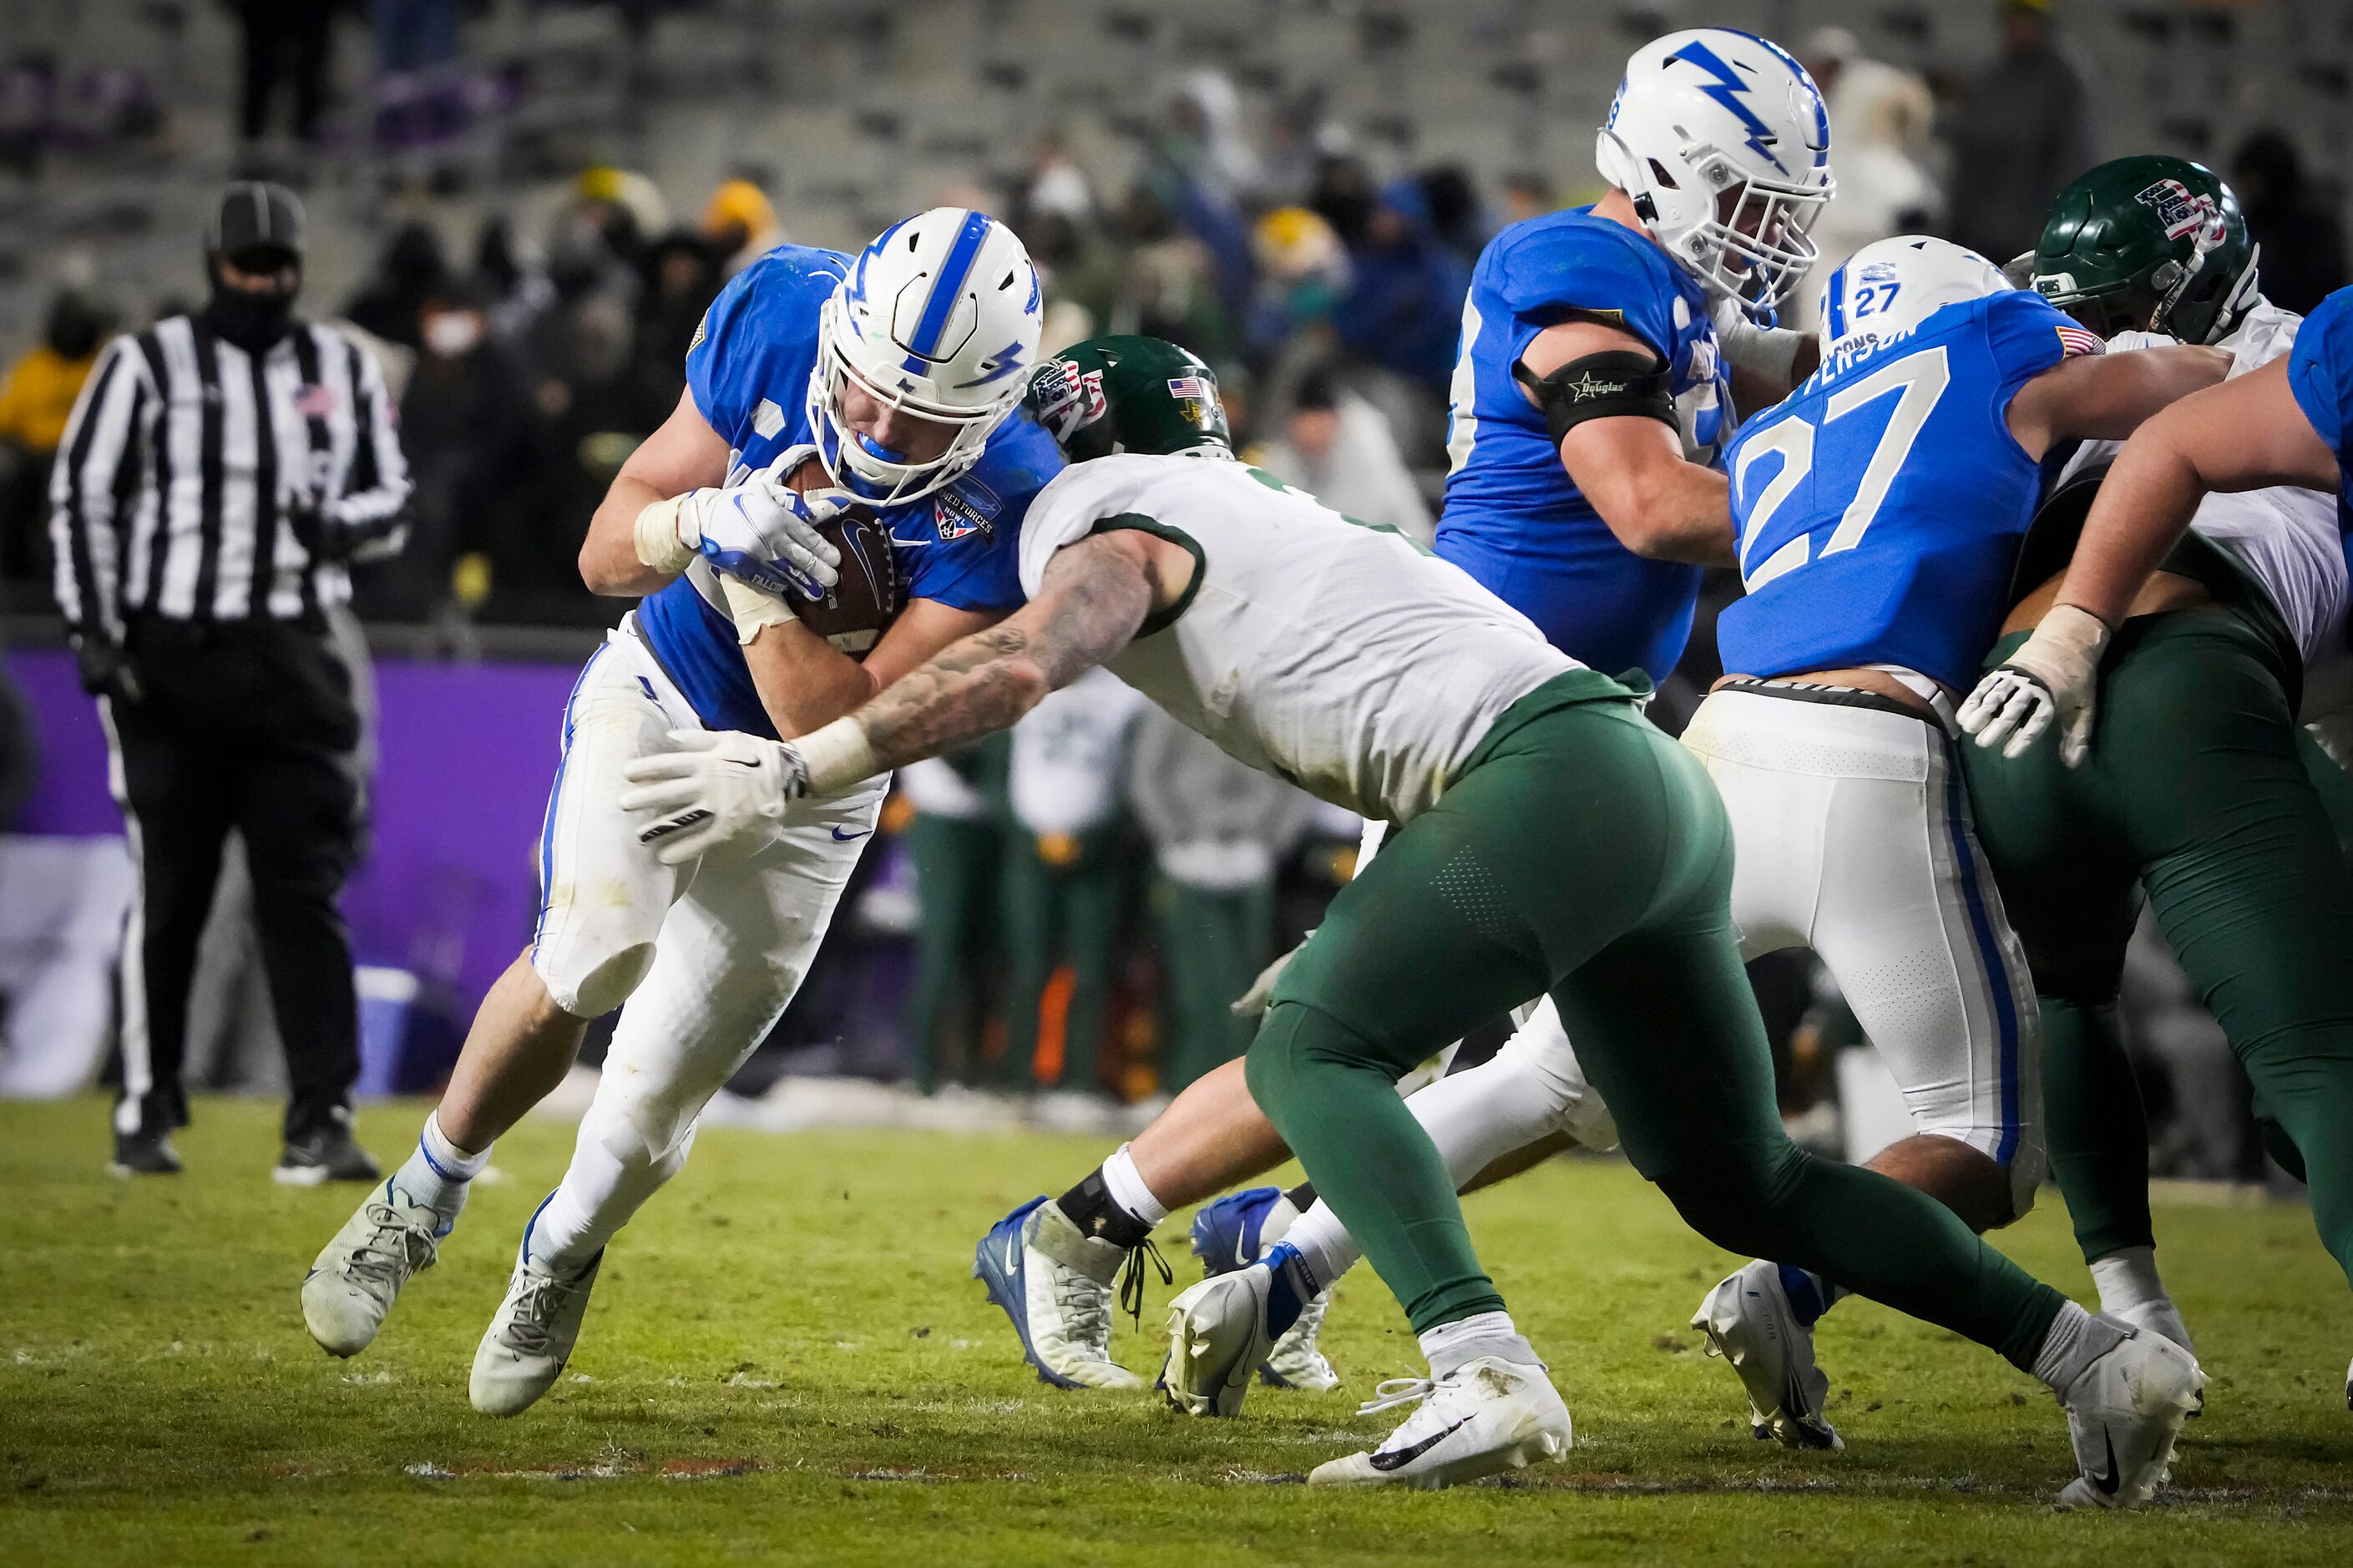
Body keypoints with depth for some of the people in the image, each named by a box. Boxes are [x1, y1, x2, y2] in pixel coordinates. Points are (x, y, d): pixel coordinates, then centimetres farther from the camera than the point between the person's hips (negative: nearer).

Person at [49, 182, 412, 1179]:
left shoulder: (344, 373, 11)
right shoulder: (145, 366, 1)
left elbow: (391, 503, 15)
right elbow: (81, 498, 1)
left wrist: (341, 523, -9)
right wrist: (93, 632, -7)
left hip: (291, 659, 2)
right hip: (170, 657, -2)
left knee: (303, 890, -4)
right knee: (168, 893, 2)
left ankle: (321, 1123, -6)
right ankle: (144, 1112, 12)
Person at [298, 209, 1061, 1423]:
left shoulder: (1003, 506, -29)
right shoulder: (777, 312, -21)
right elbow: (604, 549, -12)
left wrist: (754, 583, -36)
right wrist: (698, 522, -33)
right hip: (659, 695, 1)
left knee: (650, 1109, -2)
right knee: (595, 958, -24)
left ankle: (561, 1254, 34)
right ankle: (425, 1192, 4)